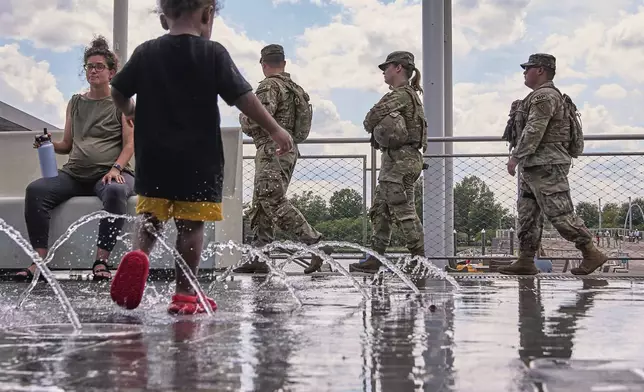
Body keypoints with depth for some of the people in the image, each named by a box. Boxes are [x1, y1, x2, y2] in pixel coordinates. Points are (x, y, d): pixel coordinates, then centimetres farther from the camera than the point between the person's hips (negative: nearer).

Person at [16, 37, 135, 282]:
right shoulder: (75, 103, 19)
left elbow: (129, 144, -1)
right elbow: (68, 145, 22)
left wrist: (116, 169, -18)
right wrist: (50, 145, -1)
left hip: (108, 174, -4)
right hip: (75, 173, 4)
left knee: (115, 191, -39)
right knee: (35, 190, -21)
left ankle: (101, 261, -36)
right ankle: (40, 260, -25)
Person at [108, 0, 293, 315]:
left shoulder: (145, 53, 6)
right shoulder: (213, 53, -5)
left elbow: (118, 92, 12)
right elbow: (242, 97, -8)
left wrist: (130, 112, 34)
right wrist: (275, 129, 1)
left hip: (153, 158, 3)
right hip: (197, 159, -3)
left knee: (150, 215, 13)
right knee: (191, 224, 3)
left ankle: (139, 253, -16)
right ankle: (184, 294, 7)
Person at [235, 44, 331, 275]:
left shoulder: (270, 86, -10)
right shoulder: (295, 89, 17)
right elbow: (300, 125, 20)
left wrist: (244, 120, -1)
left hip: (272, 150, -10)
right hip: (289, 150, 10)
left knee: (275, 203, -13)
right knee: (261, 205, 10)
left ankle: (316, 245, -17)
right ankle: (259, 258, 11)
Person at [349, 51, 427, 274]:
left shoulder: (401, 94, -13)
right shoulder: (410, 94, 20)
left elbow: (370, 120, -13)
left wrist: (373, 127, 6)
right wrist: (379, 129, 0)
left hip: (400, 161, -10)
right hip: (396, 160, 10)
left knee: (404, 211, -7)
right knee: (380, 210, 11)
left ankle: (420, 260, -3)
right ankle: (374, 260, 14)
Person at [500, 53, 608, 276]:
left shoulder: (545, 96, -13)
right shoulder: (540, 96, 20)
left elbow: (533, 131, -21)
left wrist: (516, 157, -20)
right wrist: (521, 158, 21)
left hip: (546, 165, -11)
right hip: (533, 166, 11)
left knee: (559, 213, -9)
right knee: (527, 214, 9)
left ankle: (592, 254, -1)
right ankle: (525, 262, 10)